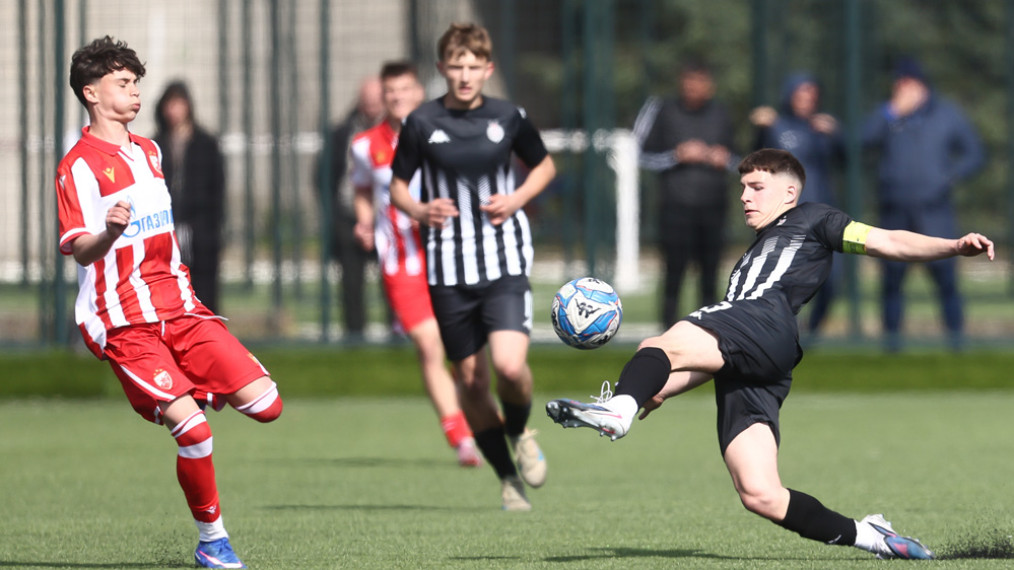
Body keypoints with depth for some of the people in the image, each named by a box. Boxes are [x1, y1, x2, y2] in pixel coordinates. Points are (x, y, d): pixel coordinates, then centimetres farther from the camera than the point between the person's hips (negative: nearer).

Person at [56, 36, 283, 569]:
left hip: (178, 307, 7)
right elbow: (78, 248, -17)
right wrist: (109, 234, -37)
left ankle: (206, 394, 23)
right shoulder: (78, 166, -7)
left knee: (266, 404, -8)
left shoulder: (147, 151, 18)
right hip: (124, 324, -7)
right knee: (193, 430, -20)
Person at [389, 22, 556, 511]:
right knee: (471, 379, 4)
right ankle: (507, 478, 21)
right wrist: (418, 210, -12)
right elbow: (397, 185, 10)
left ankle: (520, 433, 13)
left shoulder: (508, 118, 0)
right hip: (448, 267, 1)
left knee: (509, 364, -20)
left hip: (506, 262, -1)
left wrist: (517, 199, -1)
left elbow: (544, 165, 17)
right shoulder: (421, 123, -2)